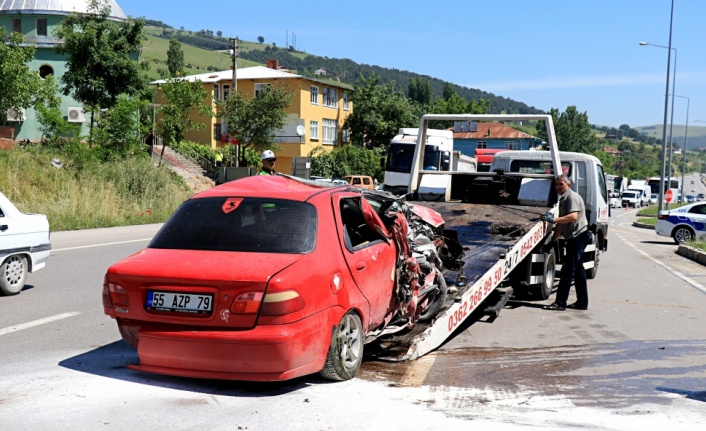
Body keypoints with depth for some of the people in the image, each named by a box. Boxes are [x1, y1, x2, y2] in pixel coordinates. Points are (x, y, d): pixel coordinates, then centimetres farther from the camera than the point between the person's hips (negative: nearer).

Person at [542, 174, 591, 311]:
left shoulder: (572, 197, -12)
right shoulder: (563, 199, 19)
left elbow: (573, 217, -28)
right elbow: (561, 224, 21)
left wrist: (553, 219, -32)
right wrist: (553, 240, 17)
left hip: (578, 236, -11)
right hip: (575, 238, 11)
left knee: (567, 270, -10)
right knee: (578, 270, 13)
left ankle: (560, 302, -8)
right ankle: (582, 302, 20)